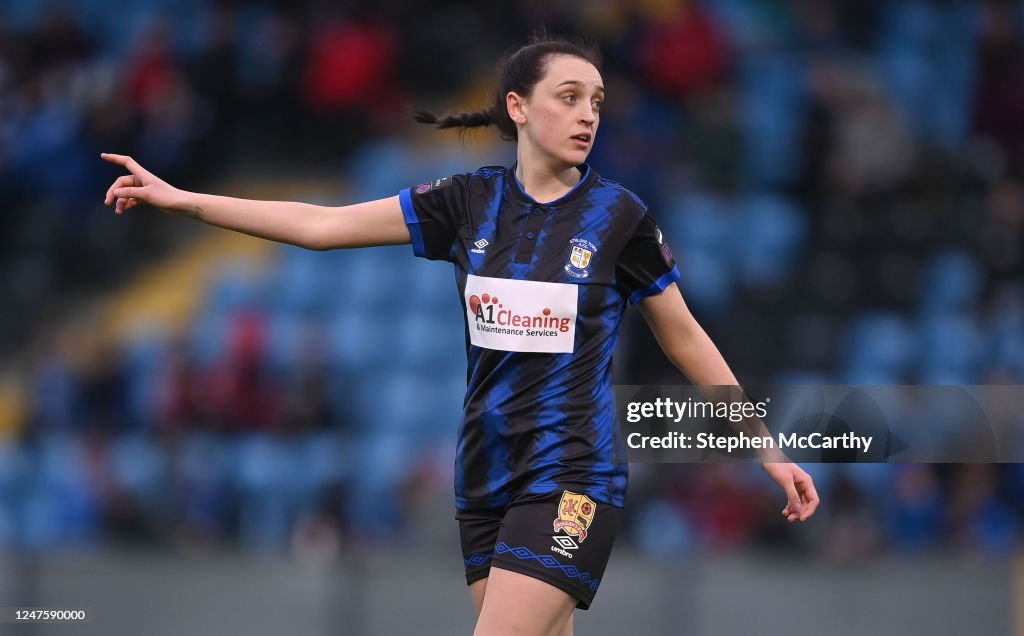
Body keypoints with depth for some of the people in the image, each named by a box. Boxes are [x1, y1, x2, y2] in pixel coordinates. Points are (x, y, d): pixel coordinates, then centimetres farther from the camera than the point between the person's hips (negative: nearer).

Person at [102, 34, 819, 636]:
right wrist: (182, 200, -3)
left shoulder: (619, 216, -4)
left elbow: (688, 341, 5)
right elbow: (324, 224, 2)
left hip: (569, 478, -4)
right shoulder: (471, 201, 3)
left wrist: (770, 453, 6)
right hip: (487, 475, 4)